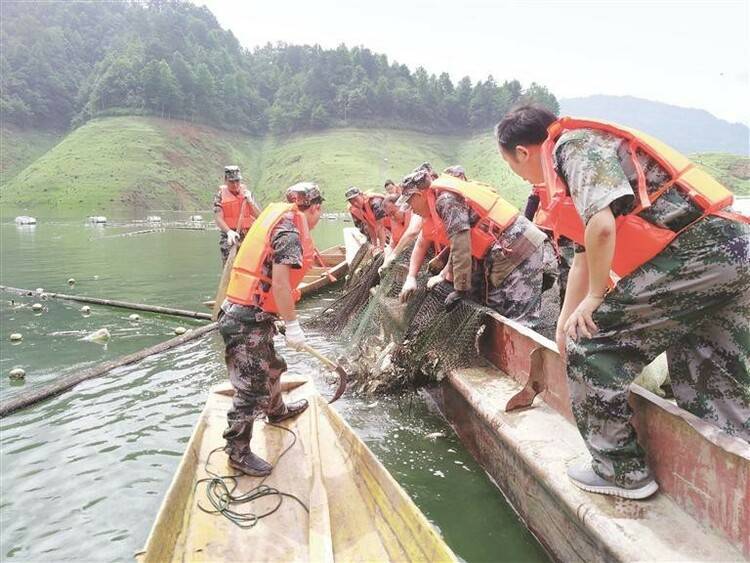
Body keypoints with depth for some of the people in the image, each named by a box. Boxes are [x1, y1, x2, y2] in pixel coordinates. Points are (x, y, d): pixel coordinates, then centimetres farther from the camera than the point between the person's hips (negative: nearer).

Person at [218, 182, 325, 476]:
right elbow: (279, 282, -23)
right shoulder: (291, 231, -17)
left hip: (250, 314, 10)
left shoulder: (278, 216, 12)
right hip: (249, 319, -10)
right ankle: (238, 452, 14)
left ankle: (277, 411, 53)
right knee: (252, 387, 0)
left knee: (270, 367, 29)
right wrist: (293, 325, -17)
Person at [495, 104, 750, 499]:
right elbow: (585, 252, 29)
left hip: (696, 251, -10)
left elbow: (602, 225, -22)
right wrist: (563, 324, 32)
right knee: (713, 393, 16)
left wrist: (596, 297, -6)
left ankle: (621, 472, 11)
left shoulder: (576, 144, -4)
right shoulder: (582, 155, 26)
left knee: (591, 344, -1)